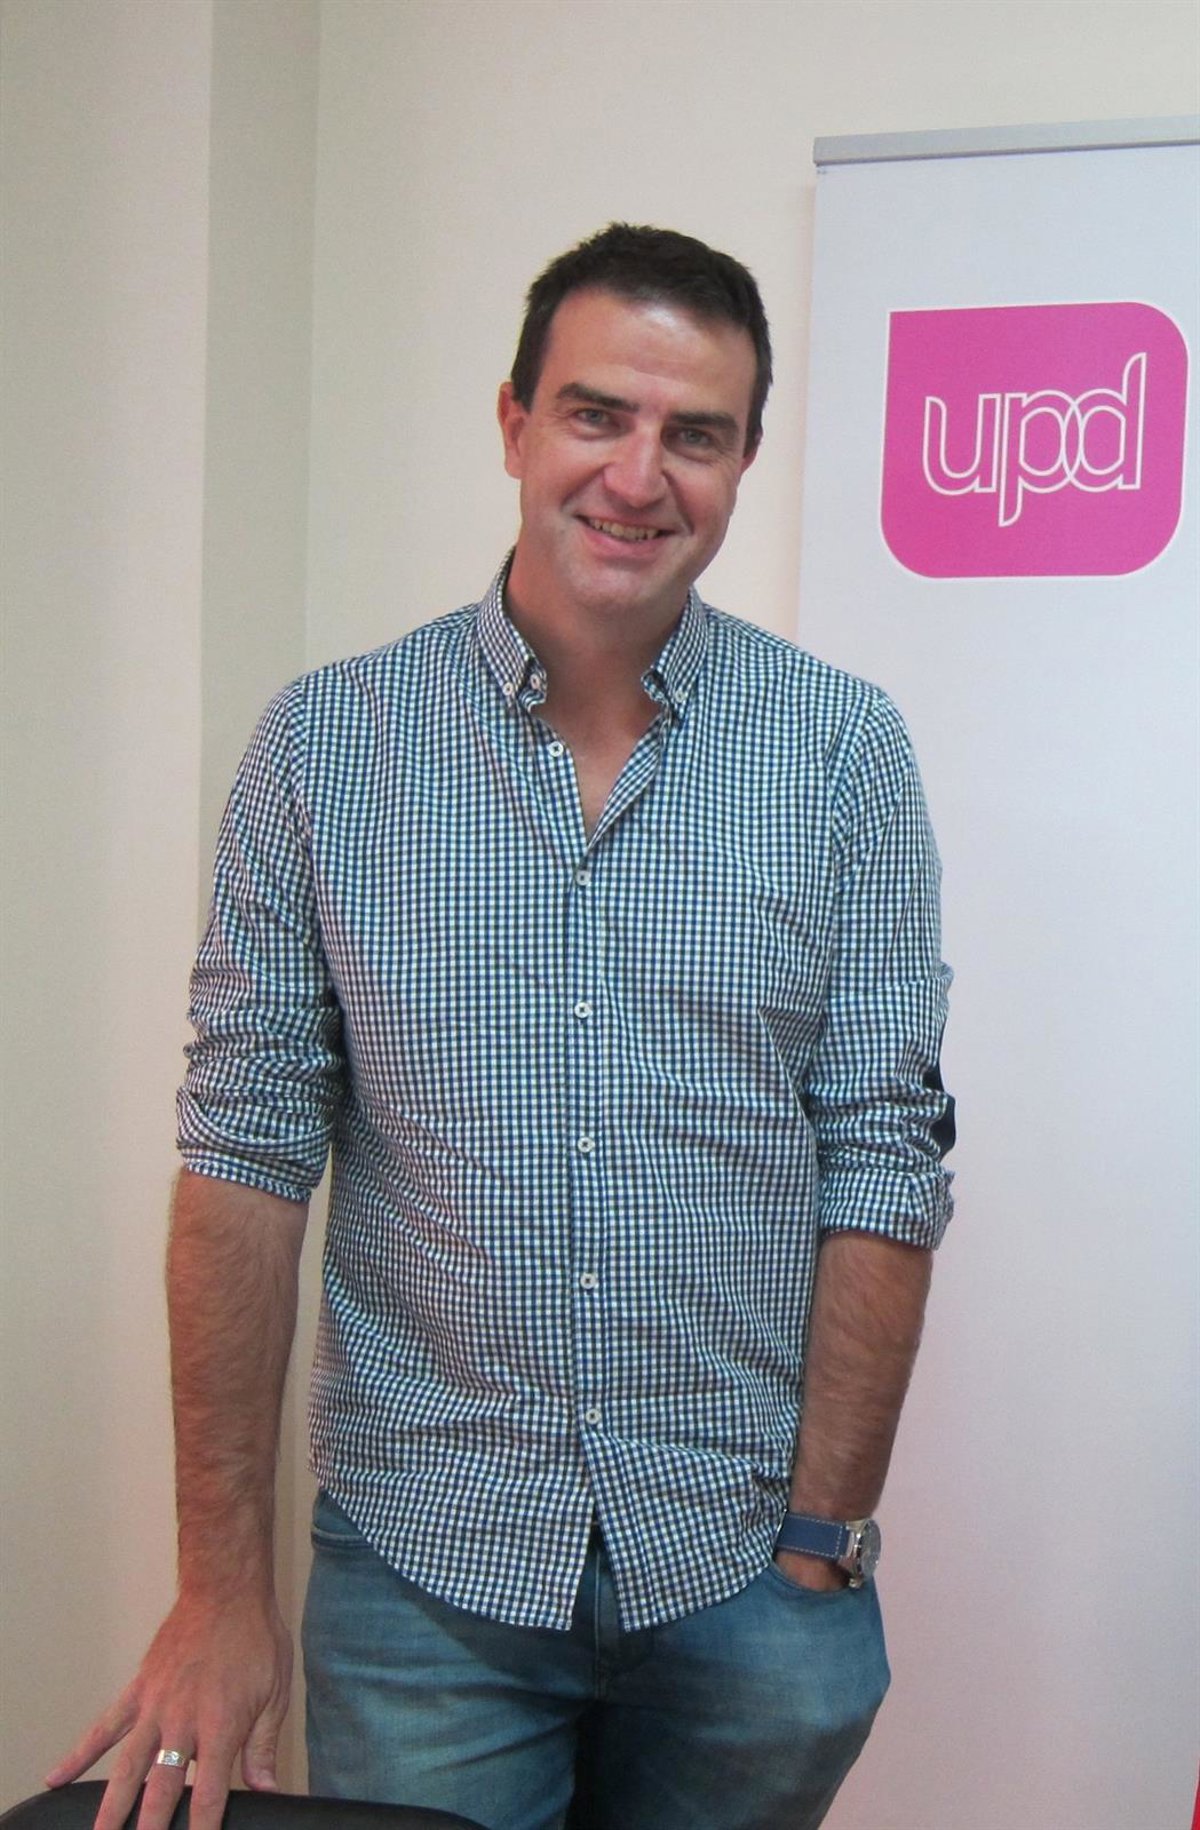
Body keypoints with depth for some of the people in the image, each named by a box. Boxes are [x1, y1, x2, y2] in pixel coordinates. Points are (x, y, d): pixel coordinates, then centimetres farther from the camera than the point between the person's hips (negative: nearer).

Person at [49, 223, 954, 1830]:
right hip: (422, 1572, 0)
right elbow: (247, 1158, -4)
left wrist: (823, 1549, -6)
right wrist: (222, 1584, -5)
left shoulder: (845, 752, -3)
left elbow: (883, 1161, -3)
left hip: (743, 1574, 1)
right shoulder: (324, 746, -4)